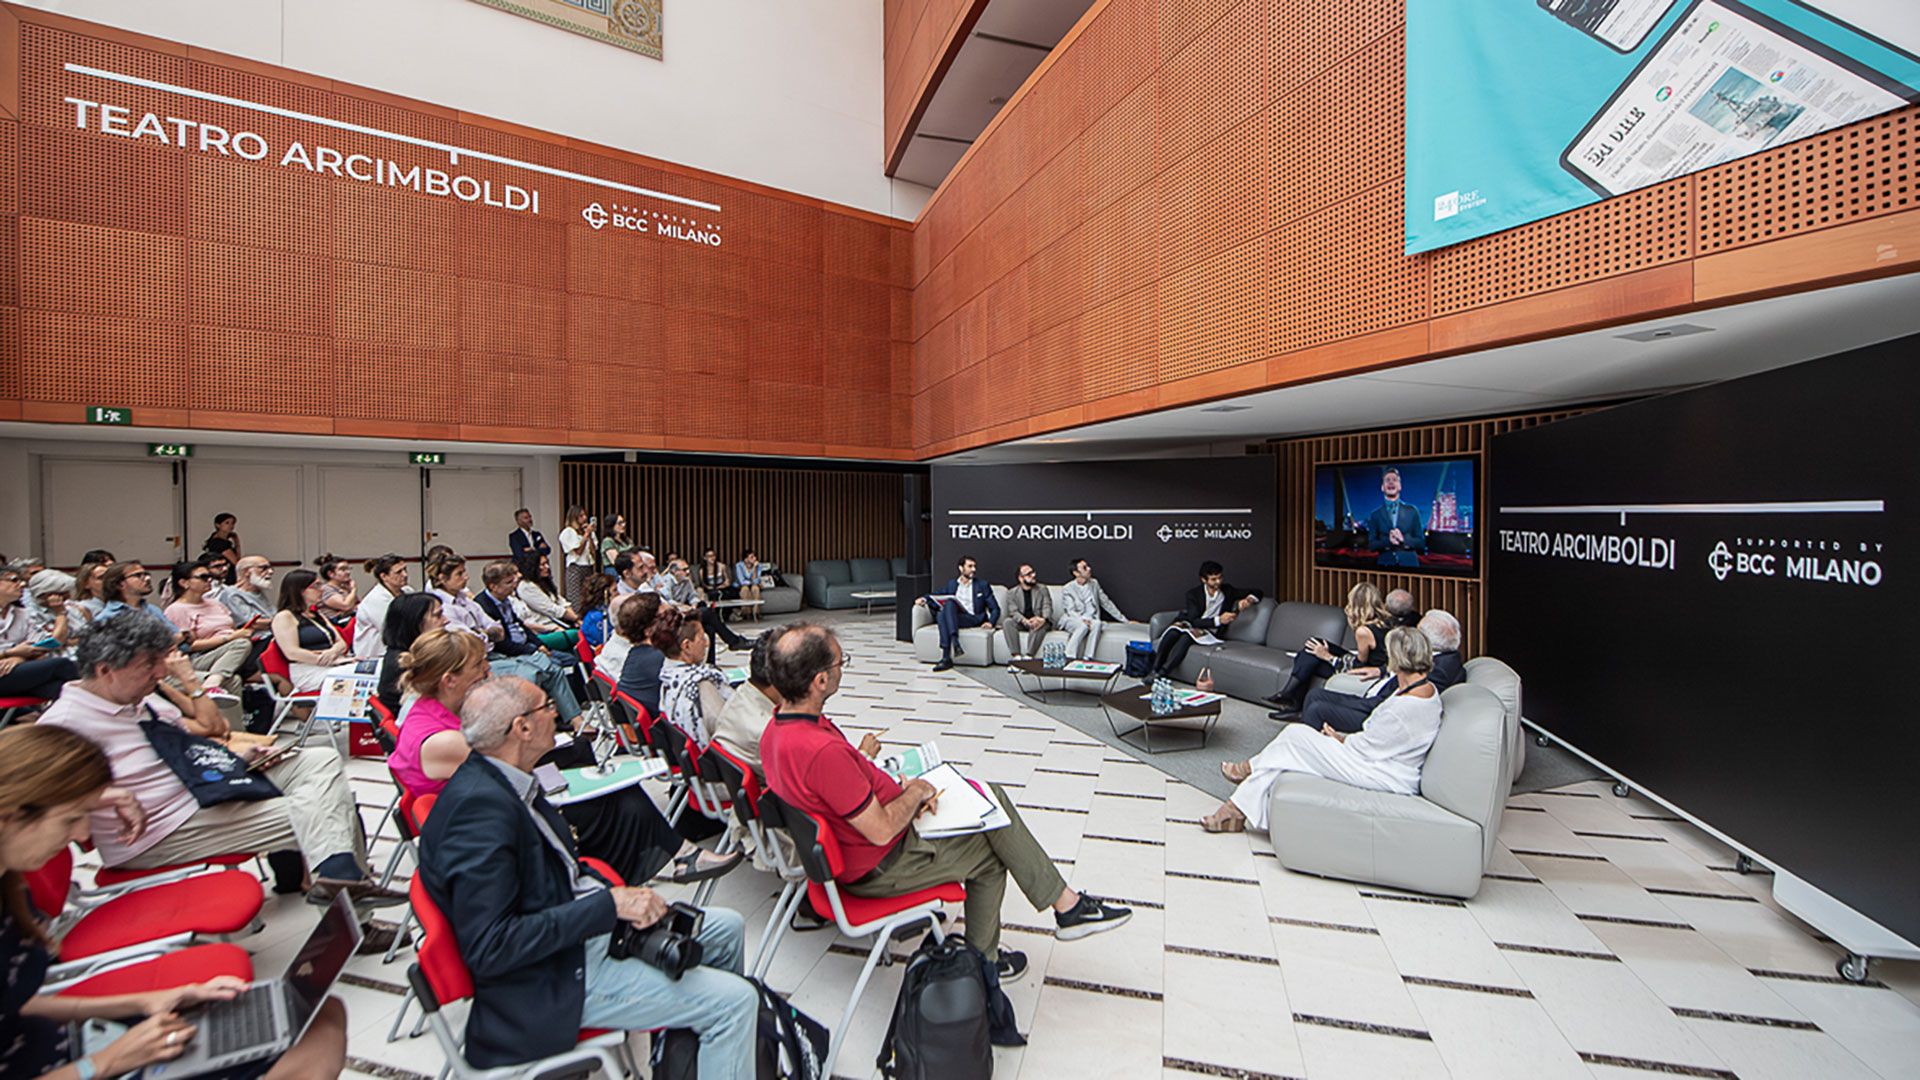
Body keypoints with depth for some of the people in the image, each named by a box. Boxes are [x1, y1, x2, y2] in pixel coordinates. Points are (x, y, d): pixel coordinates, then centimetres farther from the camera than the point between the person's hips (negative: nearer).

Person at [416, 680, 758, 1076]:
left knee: (727, 928, 15)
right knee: (736, 1001, -13)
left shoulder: (502, 781, 3)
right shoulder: (478, 805, -27)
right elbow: (487, 948, -29)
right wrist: (609, 905, -25)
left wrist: (622, 898, -3)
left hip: (584, 924, 10)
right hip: (553, 982, -10)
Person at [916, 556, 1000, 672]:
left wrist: (990, 622, -7)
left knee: (949, 602, -30)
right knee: (941, 614, -33)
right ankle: (946, 658, -42)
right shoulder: (951, 585, 23)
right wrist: (924, 599, -5)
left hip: (974, 620, -2)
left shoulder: (982, 586, 17)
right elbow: (936, 595, 18)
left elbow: (995, 608, 13)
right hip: (953, 619, 2)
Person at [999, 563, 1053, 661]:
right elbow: (1013, 611, -8)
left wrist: (1043, 619, -29)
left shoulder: (1043, 589, 8)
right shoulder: (1012, 592, 5)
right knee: (1007, 621, -29)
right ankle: (1016, 656, -36)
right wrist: (1025, 621, -29)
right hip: (1021, 622, 1)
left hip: (1038, 621, -1)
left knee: (1041, 625, -35)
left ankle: (1028, 656, -40)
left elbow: (1047, 607, -4)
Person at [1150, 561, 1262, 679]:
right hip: (1188, 624, 0)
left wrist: (1249, 600, -12)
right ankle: (1154, 671, -37)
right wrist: (1218, 620, -26)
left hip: (1208, 630, 0)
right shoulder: (1193, 594, -5)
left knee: (1186, 637, -36)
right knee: (1172, 632, -38)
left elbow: (1257, 592, 12)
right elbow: (1194, 621, -14)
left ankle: (1161, 674, -42)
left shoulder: (1228, 591, 4)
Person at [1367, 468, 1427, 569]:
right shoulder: (1375, 515, 4)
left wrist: (1403, 540, -14)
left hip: (1409, 564, 1)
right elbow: (1371, 545, 0)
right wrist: (1388, 540, -18)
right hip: (1385, 564, -1)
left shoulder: (1412, 511, 6)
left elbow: (1421, 543, 4)